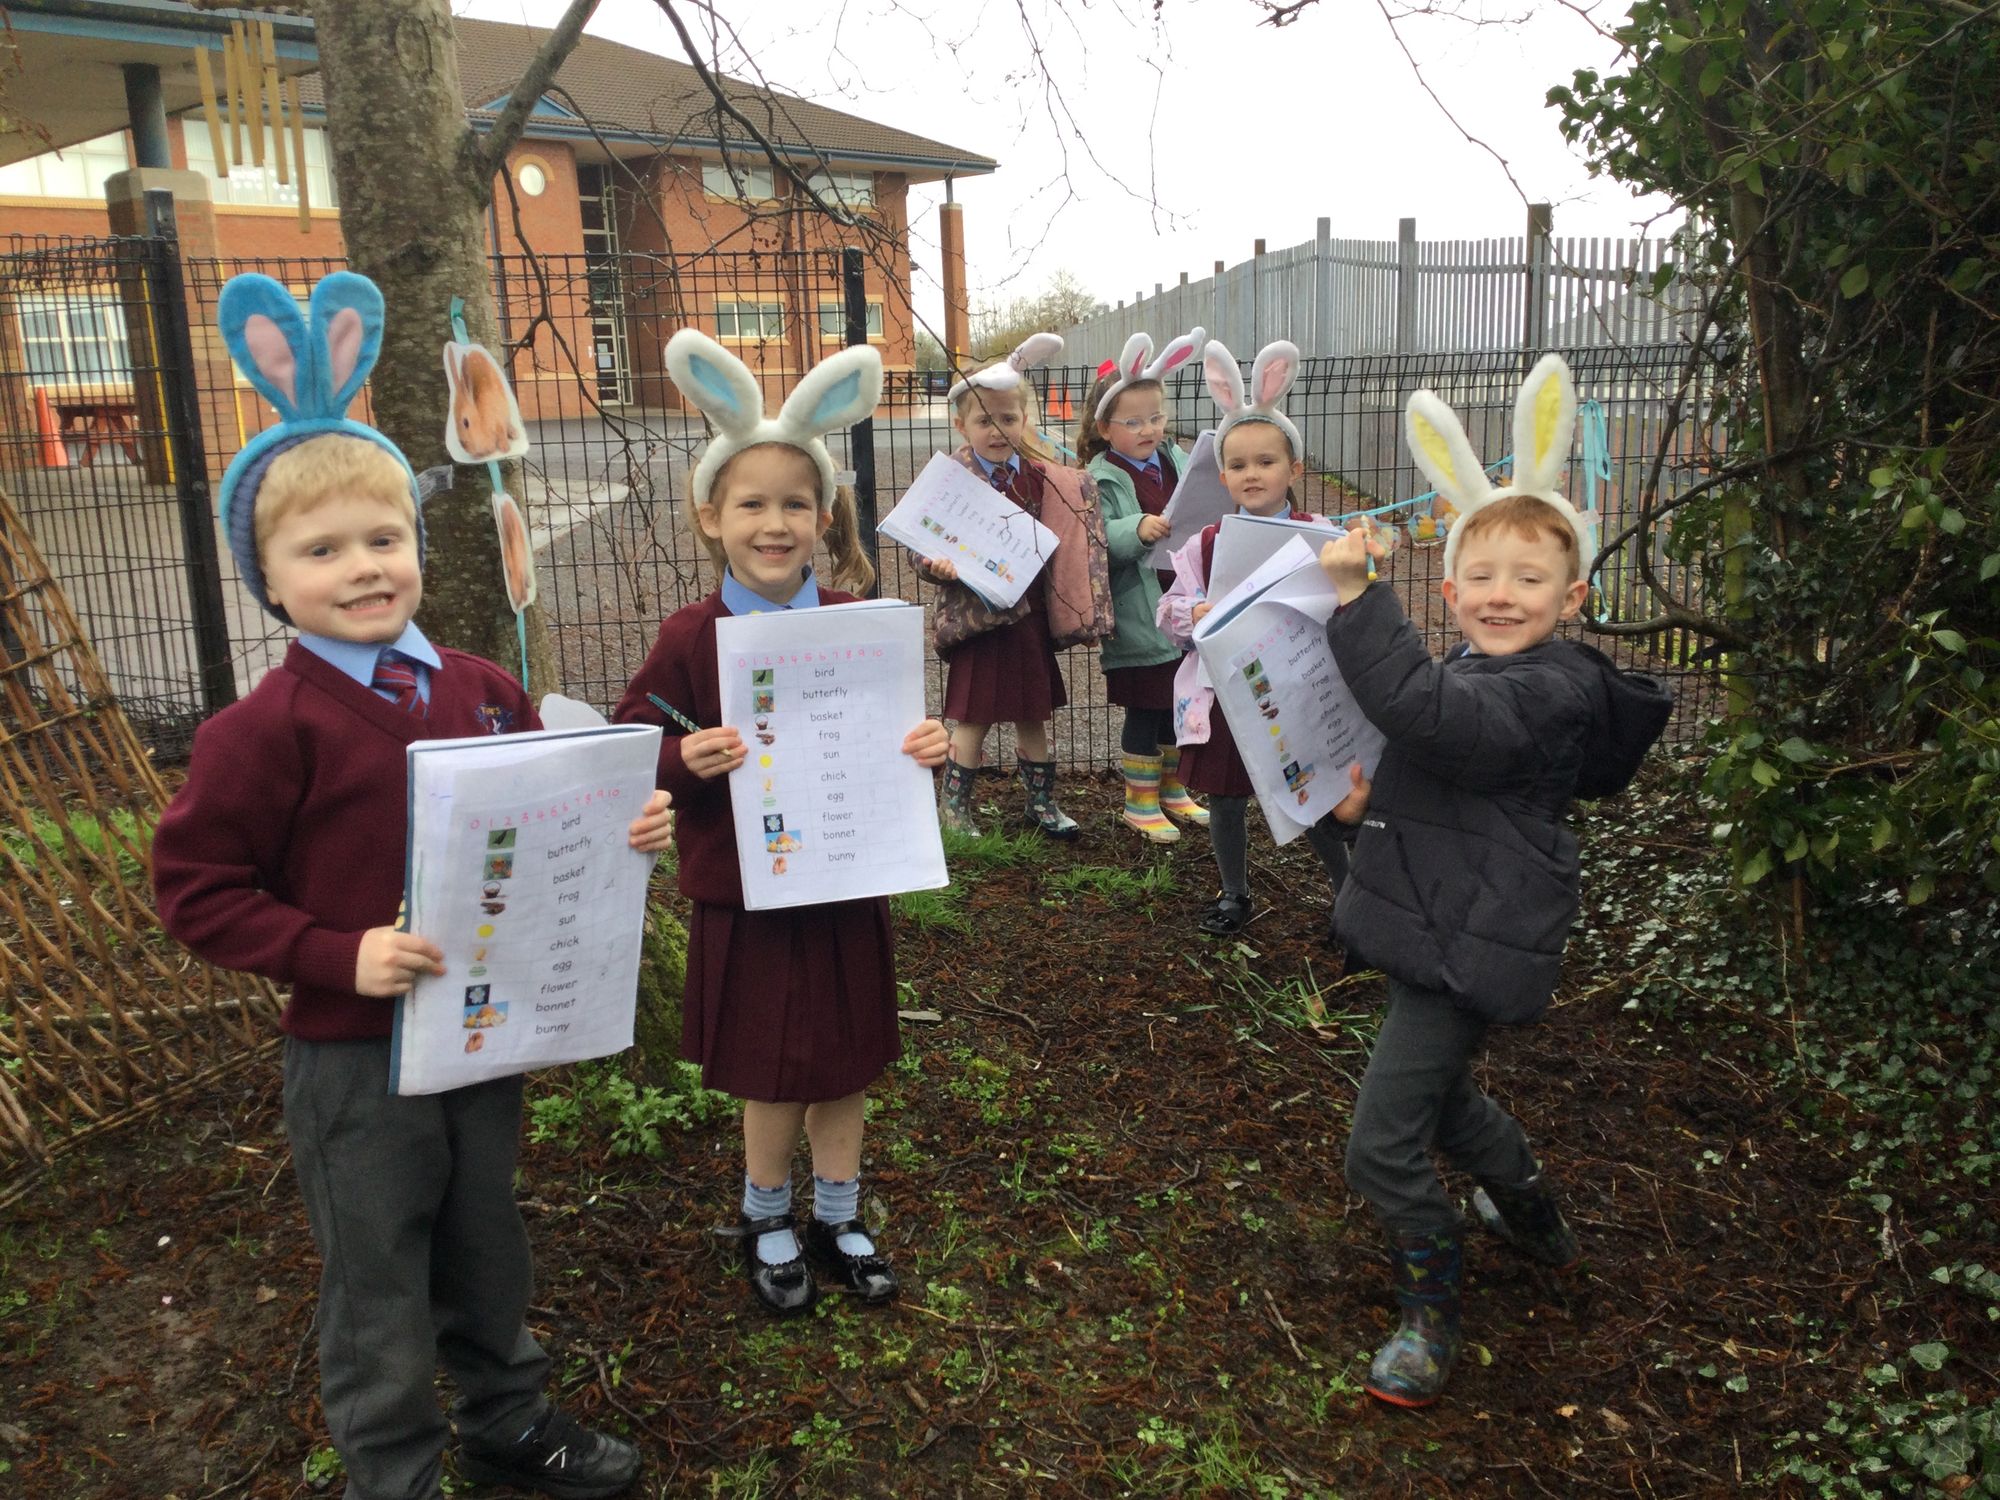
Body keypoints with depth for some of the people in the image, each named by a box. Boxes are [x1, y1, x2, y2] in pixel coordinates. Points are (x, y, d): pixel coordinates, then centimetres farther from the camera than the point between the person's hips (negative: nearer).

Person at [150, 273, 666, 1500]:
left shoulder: (480, 692, -3)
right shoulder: (268, 731, -17)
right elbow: (195, 888, -13)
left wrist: (623, 832, -10)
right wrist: (341, 956, -23)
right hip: (354, 1056, -5)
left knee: (488, 1252, 24)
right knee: (380, 1295, 14)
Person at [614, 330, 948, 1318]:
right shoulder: (691, 640, -11)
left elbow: (894, 730, 7)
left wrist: (926, 747, -14)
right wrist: (685, 763, -25)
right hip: (745, 897, -2)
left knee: (846, 1064, 16)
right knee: (772, 1076, 12)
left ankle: (839, 1217, 40)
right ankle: (767, 1218, 39)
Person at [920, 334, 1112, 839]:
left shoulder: (1042, 479, 4)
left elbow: (1058, 540, 17)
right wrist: (940, 566, -29)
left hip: (1029, 613, 4)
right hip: (978, 615, -4)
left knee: (1033, 714, 14)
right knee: (974, 717, 3)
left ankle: (1042, 801, 30)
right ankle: (954, 806, 20)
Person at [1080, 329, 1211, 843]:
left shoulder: (1176, 461, 9)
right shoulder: (1102, 480, -11)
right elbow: (1097, 540, -21)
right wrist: (1136, 530, -37)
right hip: (1138, 617, -6)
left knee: (1178, 705, 17)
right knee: (1143, 711, 4)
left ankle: (1172, 790, 35)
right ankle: (1140, 801, 20)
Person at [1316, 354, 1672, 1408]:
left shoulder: (1547, 692, -21)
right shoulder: (1481, 675, 11)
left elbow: (1425, 711, -39)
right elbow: (1430, 729, 29)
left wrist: (1357, 598, -40)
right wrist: (1378, 791, 11)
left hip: (1470, 947, -11)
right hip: (1438, 927, 11)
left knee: (1380, 1145, -6)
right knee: (1439, 1092, 30)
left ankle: (1430, 1314, 17)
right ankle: (1534, 1220, 54)